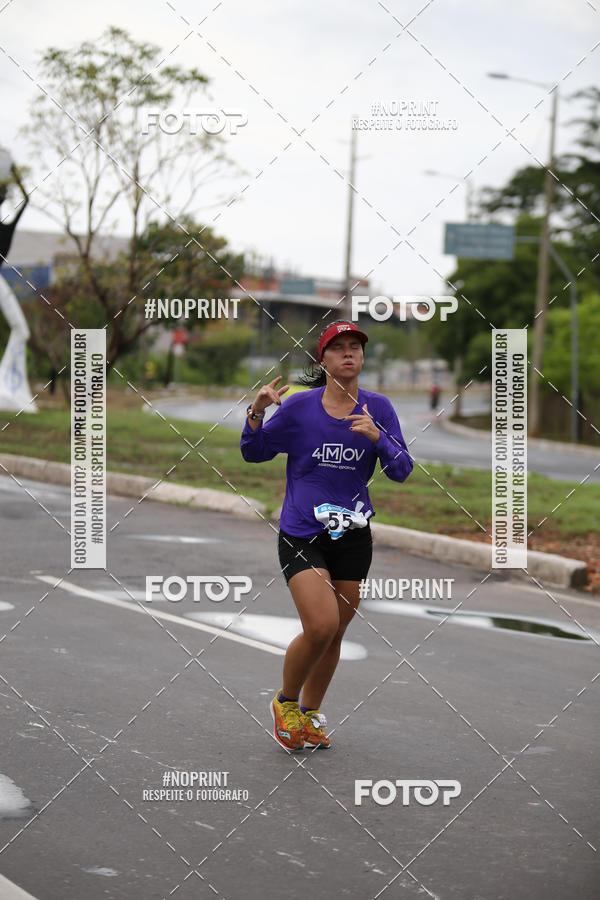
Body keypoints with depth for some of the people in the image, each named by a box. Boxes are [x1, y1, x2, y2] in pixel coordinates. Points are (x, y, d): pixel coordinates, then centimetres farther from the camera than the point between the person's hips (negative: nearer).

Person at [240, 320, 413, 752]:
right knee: (320, 627, -17)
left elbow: (402, 470, -4)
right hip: (301, 535, -3)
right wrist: (257, 412, -14)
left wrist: (377, 437, -21)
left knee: (335, 633, 9)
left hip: (353, 537, 3)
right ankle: (285, 701, 9)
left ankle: (310, 714, 30)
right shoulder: (298, 407, -5)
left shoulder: (378, 408, 1)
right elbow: (253, 452, 4)